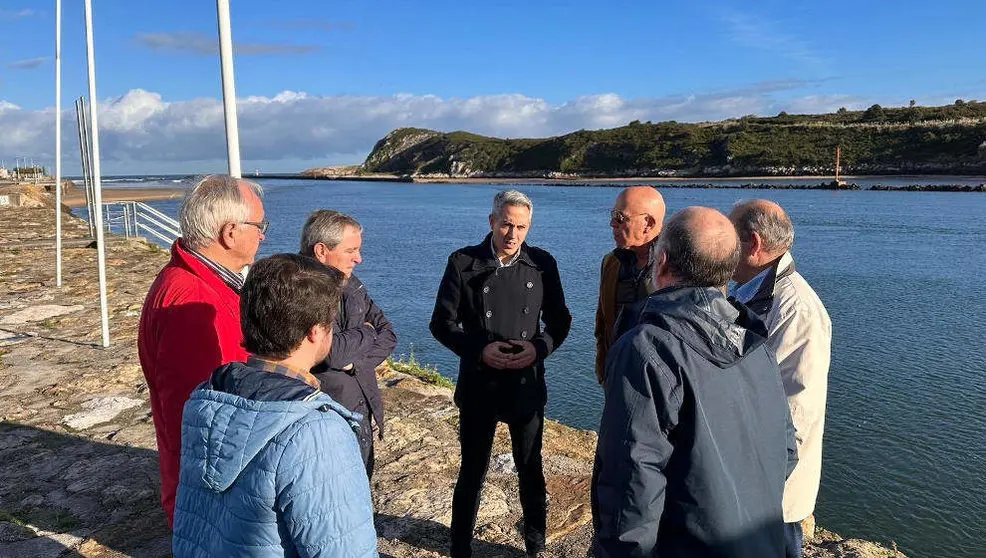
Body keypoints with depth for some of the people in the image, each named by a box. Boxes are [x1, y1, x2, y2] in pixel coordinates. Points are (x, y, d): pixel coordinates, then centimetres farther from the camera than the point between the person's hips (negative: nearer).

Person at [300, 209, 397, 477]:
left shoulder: (351, 284, 5)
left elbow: (388, 335, 3)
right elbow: (330, 352, -30)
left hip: (362, 413, 7)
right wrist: (366, 332, -11)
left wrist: (355, 361, -14)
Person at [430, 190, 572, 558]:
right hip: (478, 386, -1)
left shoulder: (543, 264, -2)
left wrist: (539, 347, -16)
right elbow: (441, 323, -5)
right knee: (472, 471, 12)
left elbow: (560, 320, 4)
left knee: (531, 470, 16)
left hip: (527, 386, 2)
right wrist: (479, 349, -20)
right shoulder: (463, 263, -7)